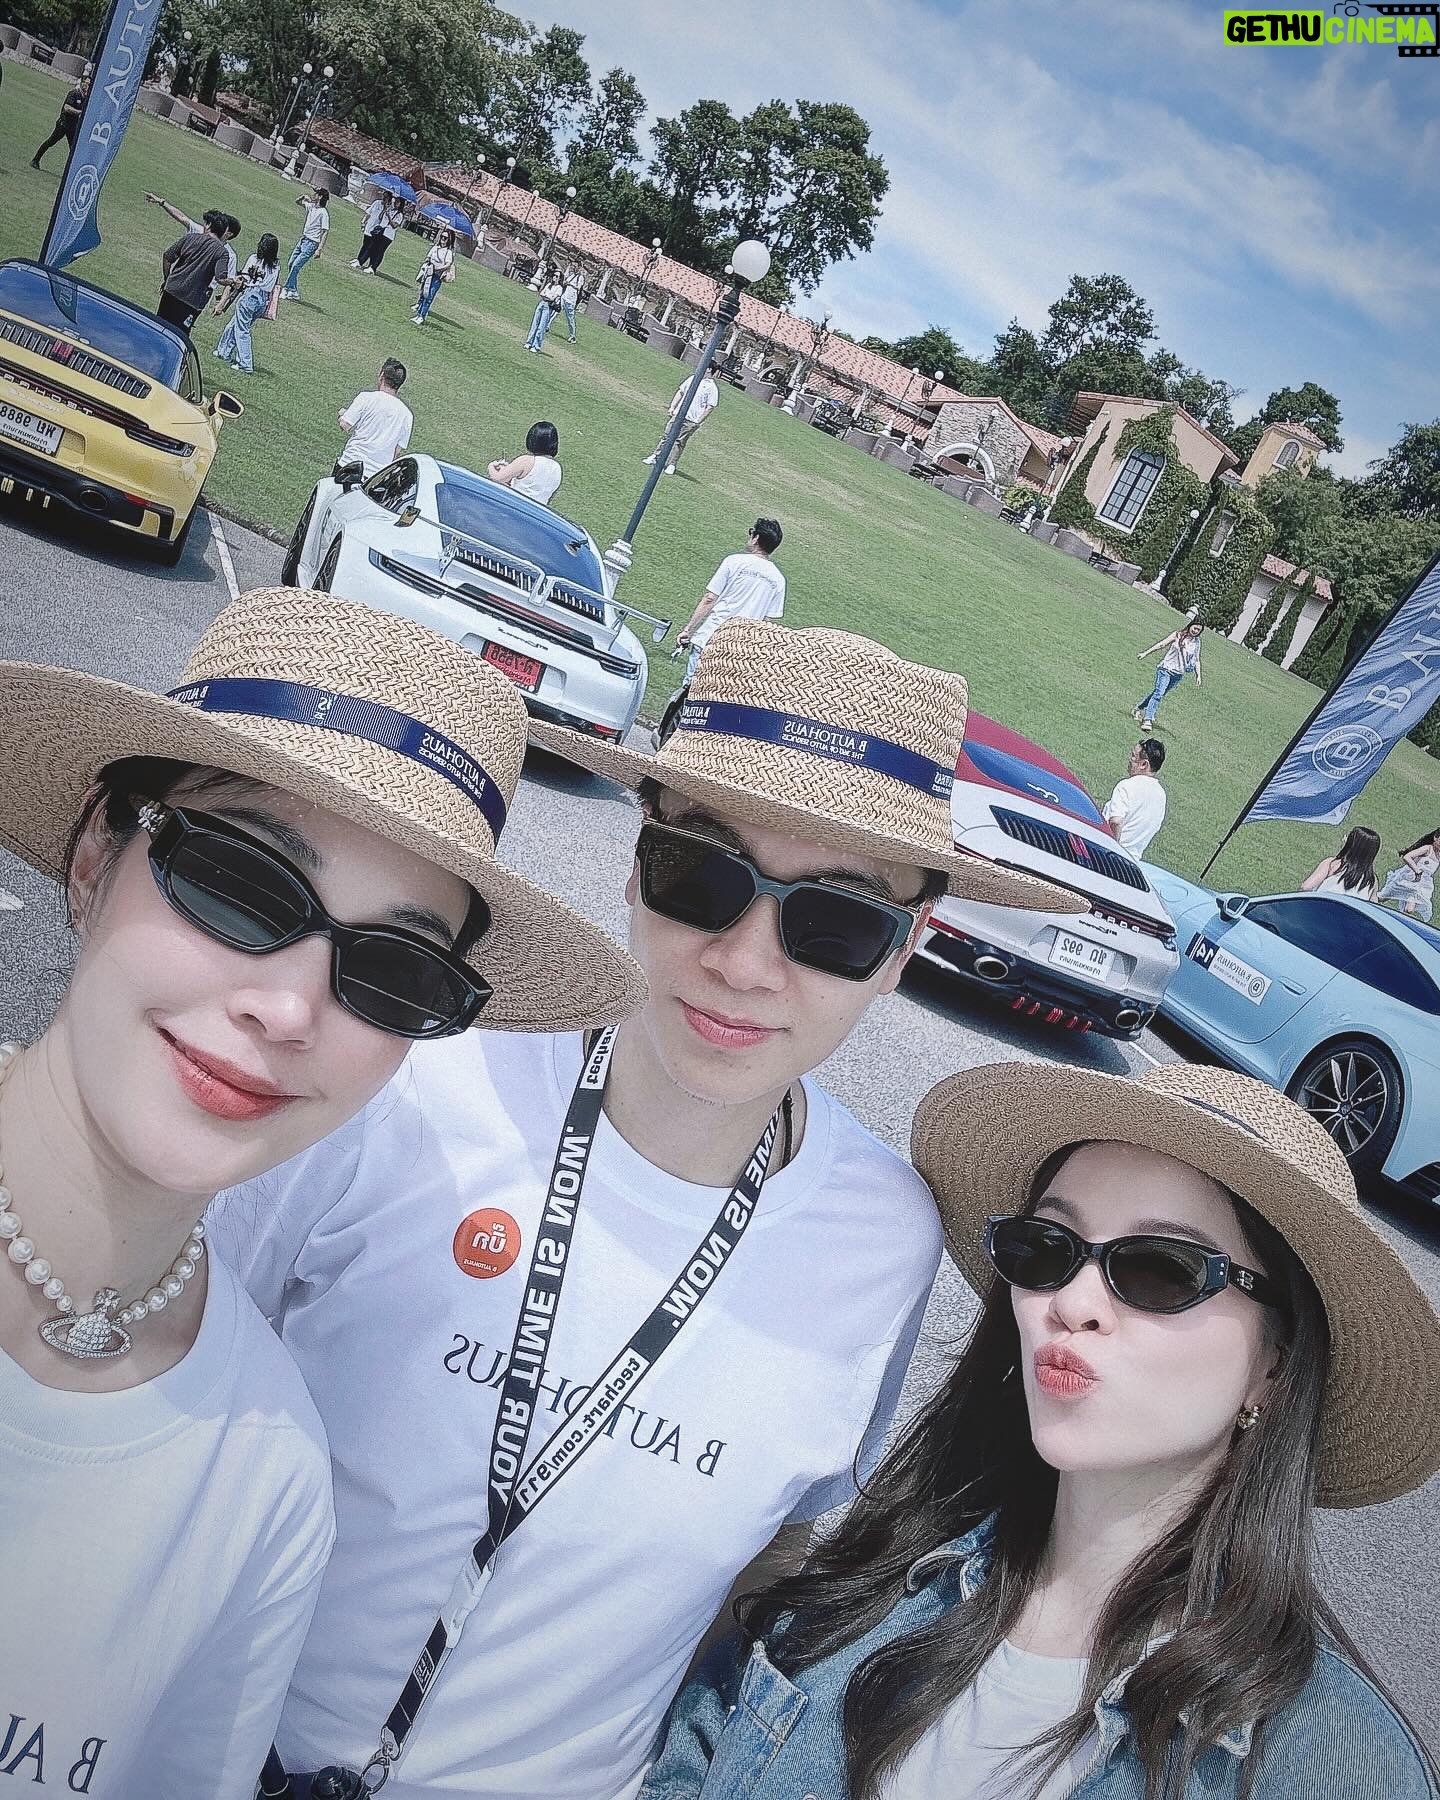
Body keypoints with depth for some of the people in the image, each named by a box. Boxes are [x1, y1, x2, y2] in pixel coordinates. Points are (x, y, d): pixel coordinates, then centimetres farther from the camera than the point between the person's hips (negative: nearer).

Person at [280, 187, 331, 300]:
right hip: (303, 239, 9)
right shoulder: (311, 206, 7)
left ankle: (286, 290, 0)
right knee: (291, 264, 9)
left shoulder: (323, 212, -16)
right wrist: (303, 196, 4)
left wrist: (319, 249, -23)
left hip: (312, 243, -9)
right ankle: (294, 292, 17)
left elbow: (325, 232, -18)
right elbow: (297, 201, 26)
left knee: (295, 266, -11)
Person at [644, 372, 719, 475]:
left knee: (680, 442, -4)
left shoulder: (713, 388, -5)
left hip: (692, 421, -5)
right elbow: (680, 392, 19)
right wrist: (672, 407, 10)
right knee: (666, 436, 6)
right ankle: (655, 456, 16)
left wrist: (698, 421, -13)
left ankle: (671, 464, 4)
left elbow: (710, 407, -8)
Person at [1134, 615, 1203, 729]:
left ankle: (1139, 709, 25)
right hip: (1166, 669, -4)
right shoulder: (1177, 635, -3)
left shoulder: (1196, 643, 8)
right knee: (1159, 693, -17)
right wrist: (1145, 653, -3)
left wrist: (1198, 676, 4)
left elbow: (1196, 661, 12)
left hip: (1178, 674, 5)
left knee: (1160, 694, 9)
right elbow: (1161, 644, 0)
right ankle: (1147, 719, -20)